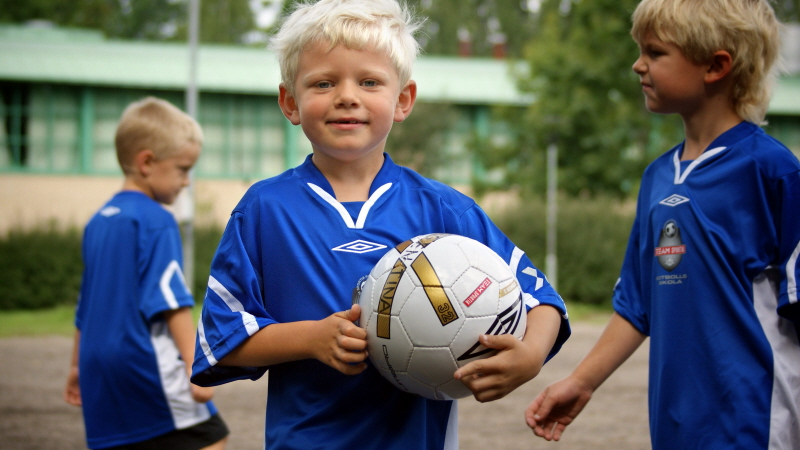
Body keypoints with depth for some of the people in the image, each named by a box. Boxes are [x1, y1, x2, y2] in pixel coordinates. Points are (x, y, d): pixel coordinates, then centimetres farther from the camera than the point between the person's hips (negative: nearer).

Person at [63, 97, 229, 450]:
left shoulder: (98, 221, 16)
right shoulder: (155, 220, -8)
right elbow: (171, 301, -16)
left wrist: (78, 365, 33)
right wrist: (195, 366, -20)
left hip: (100, 368, 8)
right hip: (146, 364, -8)